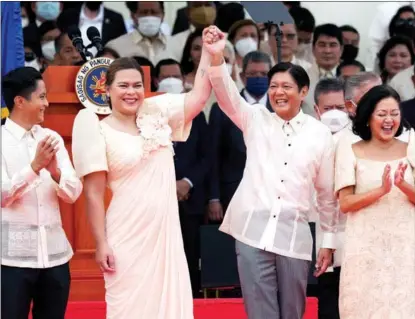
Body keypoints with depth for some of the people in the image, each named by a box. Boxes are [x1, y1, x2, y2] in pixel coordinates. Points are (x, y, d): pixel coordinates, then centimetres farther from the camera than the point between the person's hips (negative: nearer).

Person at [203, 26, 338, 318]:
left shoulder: (320, 133, 5)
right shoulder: (256, 119, 5)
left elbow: (327, 191, 10)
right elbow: (227, 95, -13)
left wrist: (329, 240, 11)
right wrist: (216, 57, -32)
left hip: (294, 235, 0)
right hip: (253, 231, 0)